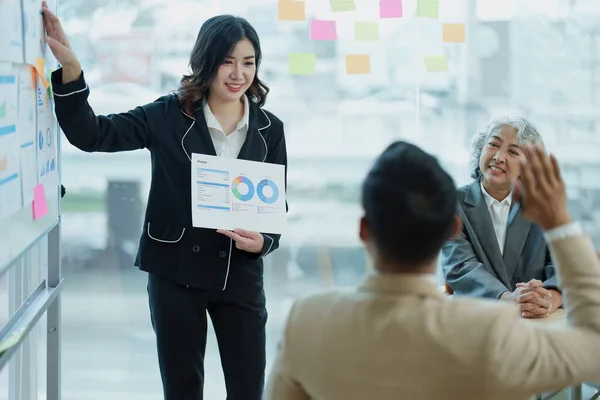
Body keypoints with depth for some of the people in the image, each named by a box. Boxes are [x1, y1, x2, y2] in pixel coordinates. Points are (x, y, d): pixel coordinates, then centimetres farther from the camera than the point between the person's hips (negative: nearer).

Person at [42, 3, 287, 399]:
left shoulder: (269, 129, 2)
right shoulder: (169, 116, -5)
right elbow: (92, 134, -12)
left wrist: (262, 242, -16)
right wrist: (69, 66, -24)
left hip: (240, 275, 1)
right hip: (175, 272, -1)